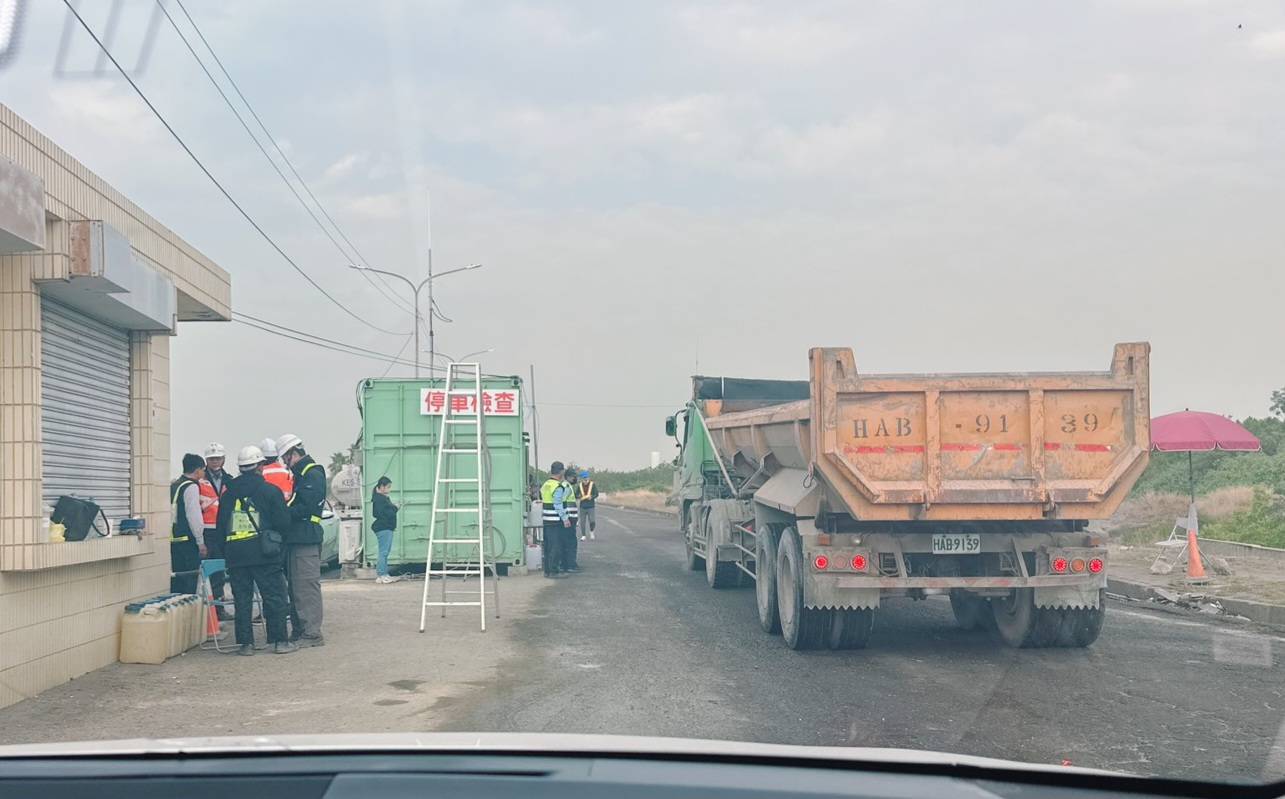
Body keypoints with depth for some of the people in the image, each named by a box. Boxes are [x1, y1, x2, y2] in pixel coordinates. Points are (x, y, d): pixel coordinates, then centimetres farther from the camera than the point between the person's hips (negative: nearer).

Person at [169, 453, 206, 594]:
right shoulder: (191, 487, -12)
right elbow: (194, 517, -14)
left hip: (173, 540, 8)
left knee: (176, 579, 12)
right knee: (189, 581, -5)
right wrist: (201, 542, -9)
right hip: (187, 540, -8)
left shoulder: (173, 485, 14)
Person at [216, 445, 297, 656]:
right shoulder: (270, 491, -4)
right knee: (275, 597, 3)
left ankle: (245, 643, 5)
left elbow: (221, 524, 11)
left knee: (242, 599, 7)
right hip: (263, 553, -3)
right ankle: (280, 641, 3)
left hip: (235, 554, 4)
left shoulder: (229, 493, 8)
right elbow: (283, 522, -6)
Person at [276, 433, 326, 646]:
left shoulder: (313, 474, -10)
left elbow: (306, 508, -19)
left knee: (307, 587, -9)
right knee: (296, 587, 13)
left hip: (306, 540, -10)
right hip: (296, 540, 10)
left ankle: (312, 634, -7)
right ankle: (298, 631, 19)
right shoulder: (301, 473, 21)